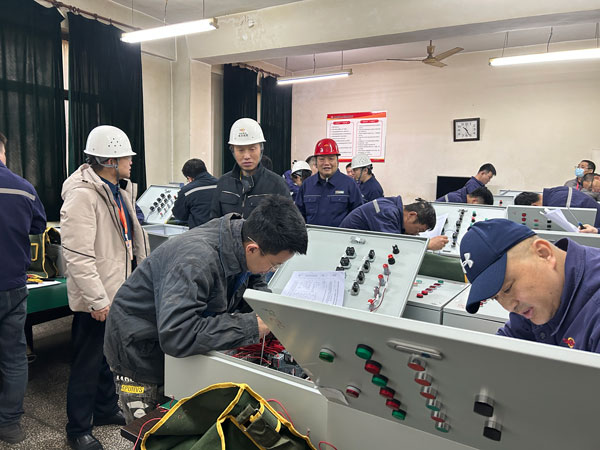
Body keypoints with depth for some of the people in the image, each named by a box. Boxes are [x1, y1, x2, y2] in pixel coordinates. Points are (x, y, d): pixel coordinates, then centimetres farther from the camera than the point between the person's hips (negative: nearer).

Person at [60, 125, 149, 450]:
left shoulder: (118, 190, 8)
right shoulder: (82, 195, -22)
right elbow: (77, 255, -25)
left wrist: (138, 275, 20)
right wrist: (97, 300, -23)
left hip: (117, 290, 9)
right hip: (96, 298, -9)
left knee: (107, 356, 23)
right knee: (88, 363, 7)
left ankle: (106, 409, 43)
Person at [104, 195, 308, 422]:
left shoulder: (243, 242, -12)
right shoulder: (196, 261, -38)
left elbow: (255, 288, 6)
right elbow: (176, 336, -44)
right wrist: (250, 326, -38)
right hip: (141, 354, -7)